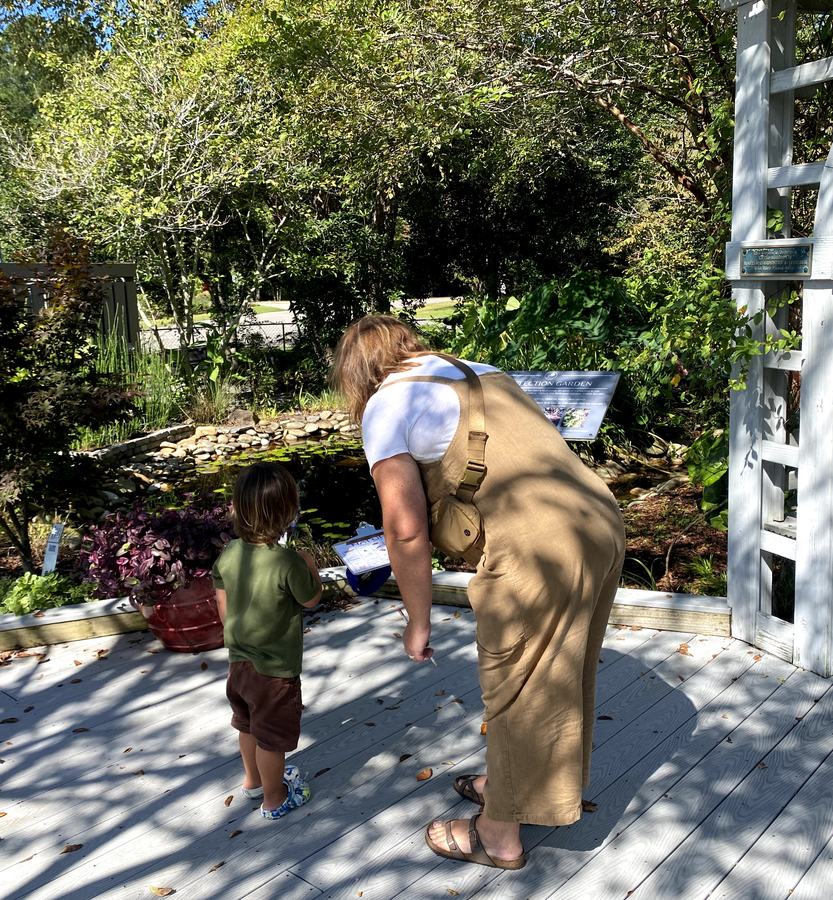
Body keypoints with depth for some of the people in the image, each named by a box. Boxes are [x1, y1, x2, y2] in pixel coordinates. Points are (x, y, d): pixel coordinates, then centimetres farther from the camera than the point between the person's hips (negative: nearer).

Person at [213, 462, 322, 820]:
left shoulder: (229, 553, -9)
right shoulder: (287, 561, -29)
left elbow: (223, 605, 3)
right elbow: (311, 599, -12)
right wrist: (310, 565, 4)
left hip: (239, 661, 6)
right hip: (274, 669, -6)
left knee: (249, 725, 27)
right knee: (271, 737, 13)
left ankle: (253, 779, 49)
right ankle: (274, 799, 32)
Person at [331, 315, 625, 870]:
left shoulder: (386, 405, 1)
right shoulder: (482, 372, 22)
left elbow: (407, 531, -6)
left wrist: (419, 621, 6)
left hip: (540, 551, -8)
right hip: (602, 519, 8)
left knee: (516, 692, 12)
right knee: (559, 675, 25)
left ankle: (499, 836, 33)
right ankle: (510, 782, 48)